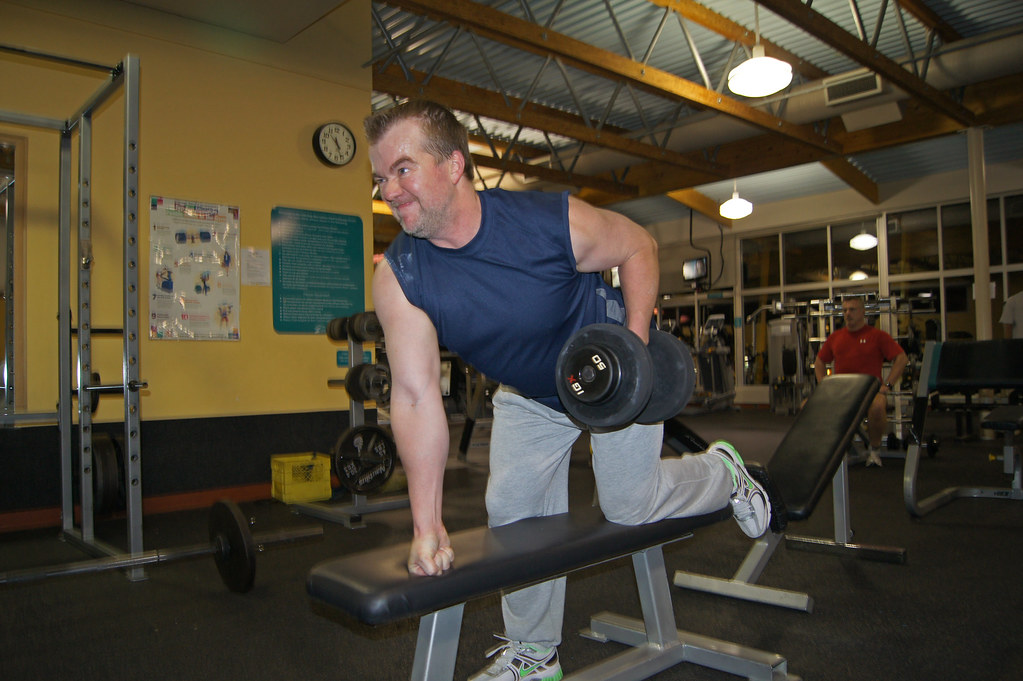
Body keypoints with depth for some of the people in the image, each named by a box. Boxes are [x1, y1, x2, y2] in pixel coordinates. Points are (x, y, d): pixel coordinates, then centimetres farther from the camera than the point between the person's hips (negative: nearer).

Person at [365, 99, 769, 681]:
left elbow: (639, 245, -12)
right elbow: (415, 396, -27)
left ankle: (723, 472, 32)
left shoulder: (554, 221, -32)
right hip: (528, 396, 4)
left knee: (629, 507, -2)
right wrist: (428, 527, -30)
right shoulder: (398, 278, -24)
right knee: (513, 512, 3)